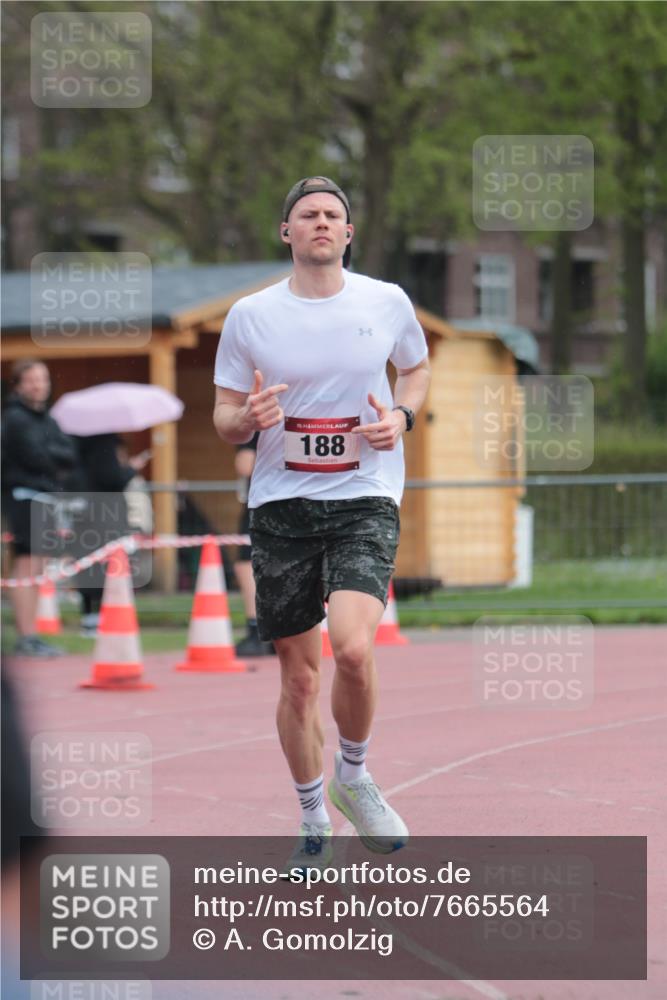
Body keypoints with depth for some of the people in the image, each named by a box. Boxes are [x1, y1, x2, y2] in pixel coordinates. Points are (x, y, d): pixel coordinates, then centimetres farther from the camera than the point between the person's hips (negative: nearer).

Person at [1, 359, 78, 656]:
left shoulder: (44, 418, 17)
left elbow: (70, 455, 6)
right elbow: (35, 456, -18)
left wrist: (48, 454, -10)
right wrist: (56, 457, -1)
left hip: (45, 496, 9)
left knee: (37, 570, 10)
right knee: (27, 567, -12)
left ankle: (30, 636, 14)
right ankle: (25, 638, -14)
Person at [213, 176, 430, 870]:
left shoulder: (387, 303, 2)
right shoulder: (250, 316, 1)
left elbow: (417, 367, 21)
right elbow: (224, 422, 7)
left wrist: (401, 417, 0)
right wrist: (250, 417, -17)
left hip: (365, 499, -1)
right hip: (281, 503, 1)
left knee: (353, 648, -23)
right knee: (298, 676, 6)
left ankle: (352, 777, 3)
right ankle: (313, 820, 24)